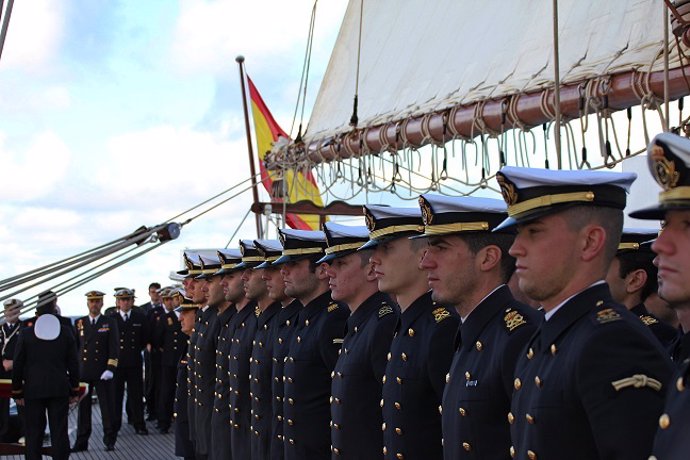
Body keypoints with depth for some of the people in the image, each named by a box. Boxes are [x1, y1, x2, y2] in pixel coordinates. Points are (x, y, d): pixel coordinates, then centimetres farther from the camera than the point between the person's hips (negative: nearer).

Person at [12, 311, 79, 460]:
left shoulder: (26, 333, -2)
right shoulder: (66, 333, 2)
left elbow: (18, 366, 0)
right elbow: (73, 364, 4)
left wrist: (17, 392, 8)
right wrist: (74, 391, 11)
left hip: (33, 390, -1)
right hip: (60, 390, 1)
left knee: (34, 432, 6)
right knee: (59, 431, 3)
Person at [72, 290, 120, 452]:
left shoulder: (110, 322, 3)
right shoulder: (79, 323, 9)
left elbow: (114, 347, -2)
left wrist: (110, 369, -11)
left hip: (103, 373, -2)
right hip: (83, 372, 2)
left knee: (108, 407, 0)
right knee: (83, 407, 6)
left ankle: (109, 441, 10)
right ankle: (81, 441, 13)